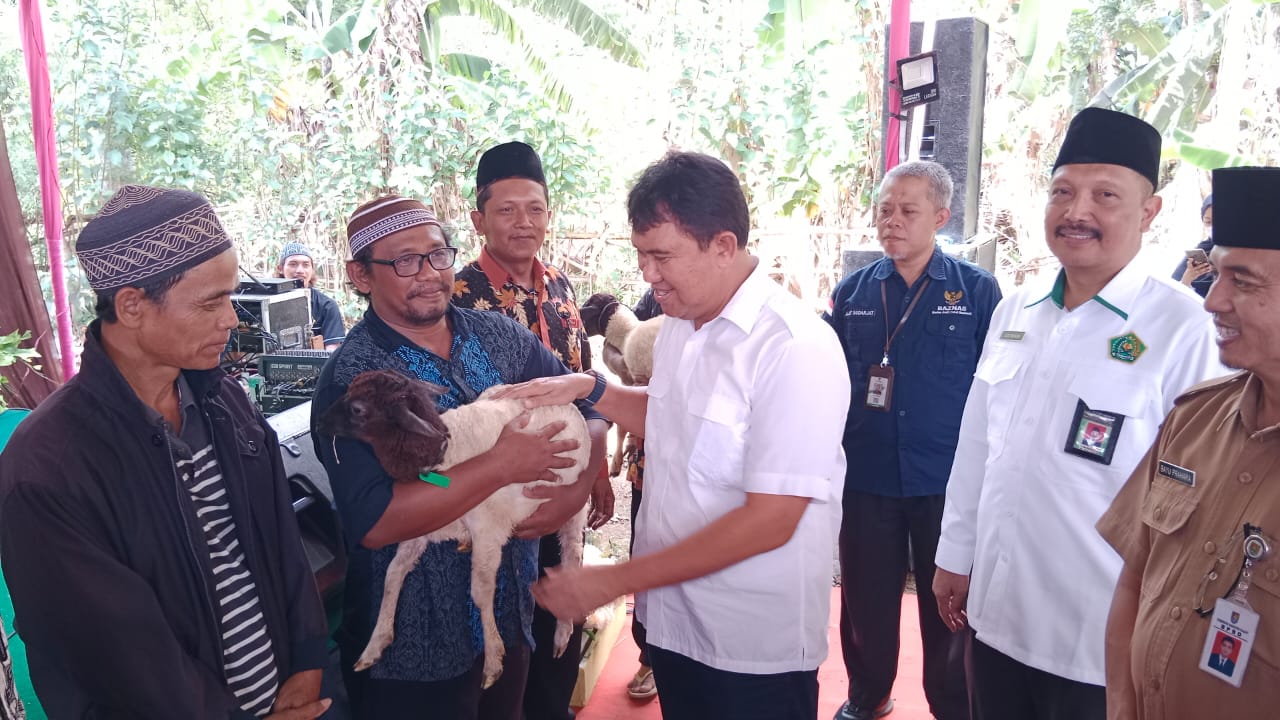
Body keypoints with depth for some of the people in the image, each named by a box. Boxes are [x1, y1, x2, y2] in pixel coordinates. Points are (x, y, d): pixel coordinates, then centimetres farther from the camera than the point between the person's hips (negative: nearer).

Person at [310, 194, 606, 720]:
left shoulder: (499, 335, -1)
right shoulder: (351, 380, -17)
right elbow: (373, 524, -26)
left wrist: (580, 487, -13)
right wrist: (502, 465, -26)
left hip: (511, 618, 5)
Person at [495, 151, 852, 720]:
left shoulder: (796, 349, -22)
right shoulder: (679, 325, 3)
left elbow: (770, 521, -24)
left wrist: (614, 581, -21)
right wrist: (592, 389, 2)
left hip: (754, 651, -7)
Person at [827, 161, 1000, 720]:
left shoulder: (977, 291, -2)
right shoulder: (852, 292, 4)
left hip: (949, 482, -2)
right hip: (866, 479, 2)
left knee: (949, 607, 11)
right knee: (866, 600, 15)